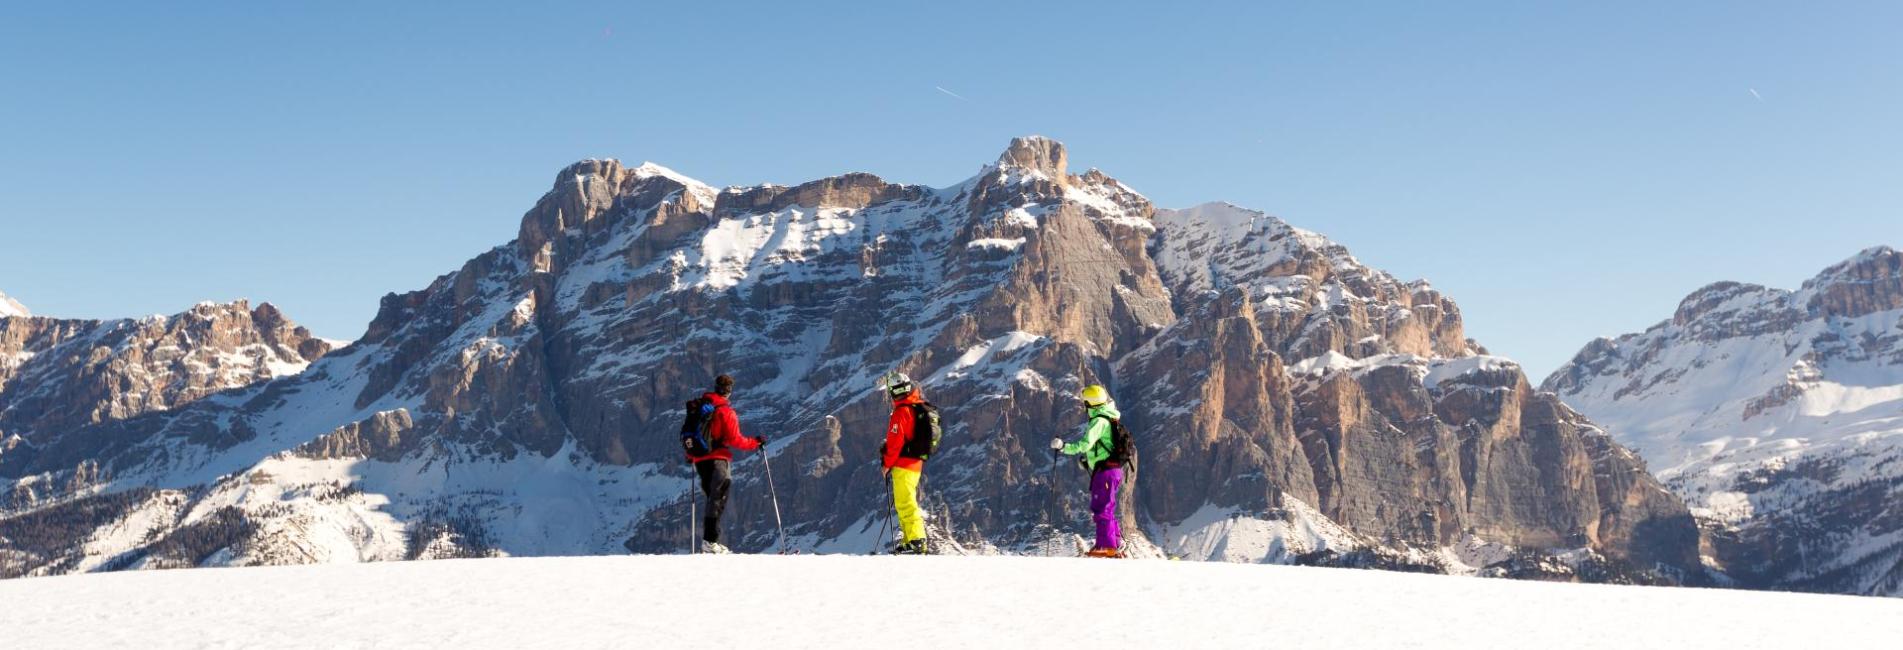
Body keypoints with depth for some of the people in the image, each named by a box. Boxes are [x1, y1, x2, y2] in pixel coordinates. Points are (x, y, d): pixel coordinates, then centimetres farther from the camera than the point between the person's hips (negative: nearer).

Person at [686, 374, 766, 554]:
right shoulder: (725, 411, -12)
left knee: (712, 497, 23)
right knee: (717, 500, -6)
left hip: (699, 459, 6)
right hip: (717, 459, -6)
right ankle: (710, 541, -12)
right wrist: (756, 443, -1)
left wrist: (690, 455, 34)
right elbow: (735, 440, -14)